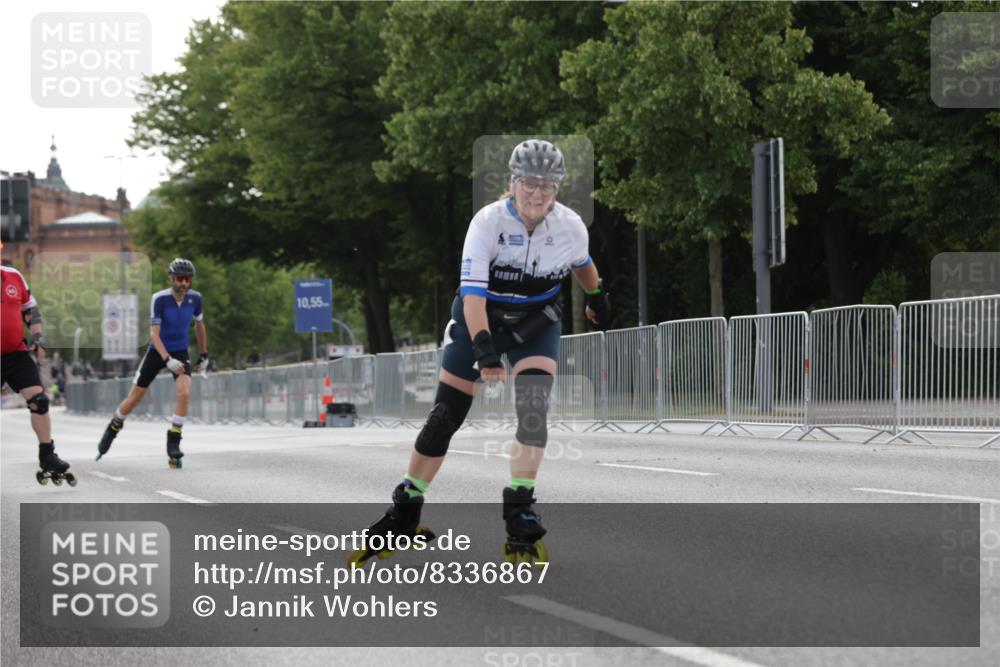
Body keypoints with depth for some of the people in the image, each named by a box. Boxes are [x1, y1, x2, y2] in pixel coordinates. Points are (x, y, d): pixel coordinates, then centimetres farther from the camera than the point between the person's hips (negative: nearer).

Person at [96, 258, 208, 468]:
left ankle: (173, 445, -12)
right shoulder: (159, 299, -21)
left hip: (180, 353, 2)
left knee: (184, 394, -23)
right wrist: (167, 360, -35)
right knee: (133, 399, 6)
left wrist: (204, 355, 14)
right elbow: (154, 333, -24)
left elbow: (199, 325, 11)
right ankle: (112, 431, 34)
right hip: (157, 352, -2)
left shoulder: (195, 298, -9)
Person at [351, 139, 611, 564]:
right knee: (444, 417, -1)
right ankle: (404, 513, 15)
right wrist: (485, 348, -45)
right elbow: (472, 290, -32)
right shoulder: (489, 221, -25)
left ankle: (520, 516, -14)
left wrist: (598, 299, 27)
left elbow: (582, 263, 10)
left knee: (533, 409, -22)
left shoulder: (571, 227, -15)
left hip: (536, 325, 2)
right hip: (480, 320, -1)